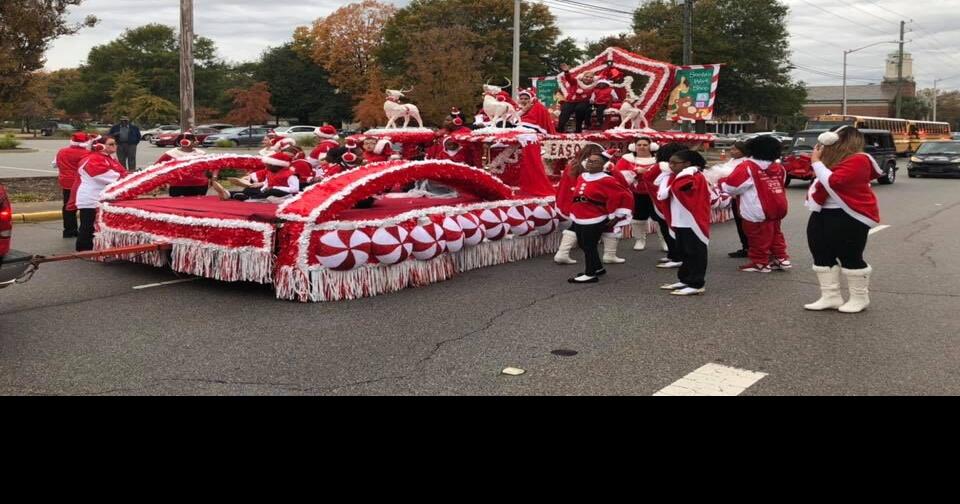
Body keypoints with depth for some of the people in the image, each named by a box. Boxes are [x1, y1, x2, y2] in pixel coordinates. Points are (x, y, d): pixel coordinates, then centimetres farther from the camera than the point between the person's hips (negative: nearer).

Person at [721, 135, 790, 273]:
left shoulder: (747, 167, -15)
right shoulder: (779, 167, 7)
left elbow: (731, 187, -13)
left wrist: (722, 183, 10)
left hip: (758, 211, -7)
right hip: (777, 208, 7)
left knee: (759, 237, 4)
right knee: (775, 233, 21)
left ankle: (760, 262, 11)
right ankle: (781, 258, 24)